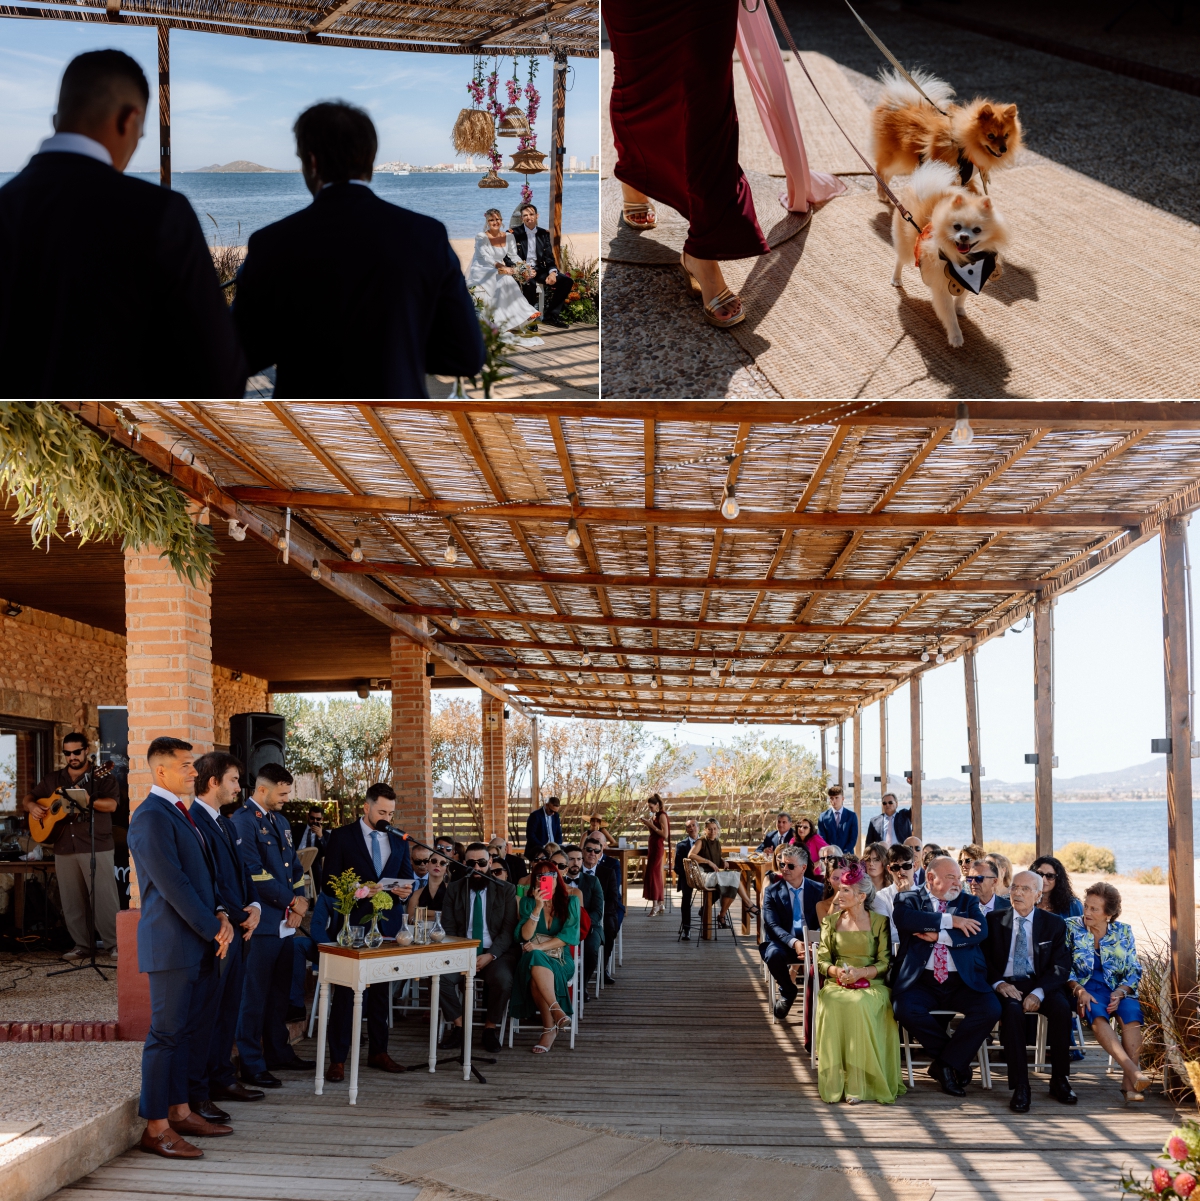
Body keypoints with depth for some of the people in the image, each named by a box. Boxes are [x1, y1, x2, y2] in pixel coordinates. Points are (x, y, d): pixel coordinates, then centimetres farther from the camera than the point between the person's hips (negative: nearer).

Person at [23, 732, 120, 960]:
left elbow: (111, 805, -12)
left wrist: (85, 799, -25)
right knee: (72, 899, 7)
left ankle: (113, 944, -1)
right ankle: (82, 945, 15)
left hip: (96, 846, -5)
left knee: (104, 896, -7)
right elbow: (27, 799, 19)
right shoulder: (52, 780, 14)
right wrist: (32, 806, -4)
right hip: (64, 847, 5)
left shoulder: (102, 777, 0)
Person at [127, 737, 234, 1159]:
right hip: (171, 943, -9)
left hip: (199, 944, 9)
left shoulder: (181, 815, 16)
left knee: (185, 1030, 14)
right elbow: (173, 885, -19)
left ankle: (179, 1112, 22)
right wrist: (212, 930, -13)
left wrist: (221, 914, 2)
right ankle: (156, 1128, 1)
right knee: (166, 1033, -5)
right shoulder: (151, 817, -14)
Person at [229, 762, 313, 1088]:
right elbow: (255, 873, -17)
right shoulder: (242, 821, -11)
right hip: (261, 923, -8)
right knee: (255, 994, -3)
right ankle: (251, 1065, 2)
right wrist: (291, 900, -10)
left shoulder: (280, 821, 17)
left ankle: (278, 1053, 26)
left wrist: (299, 902, 3)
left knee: (280, 992, 15)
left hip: (285, 922, 9)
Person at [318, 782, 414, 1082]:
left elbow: (407, 879, 14)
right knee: (345, 992, -3)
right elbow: (328, 883, -5)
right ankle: (337, 1059, 0)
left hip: (387, 925, 4)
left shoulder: (399, 842, 12)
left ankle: (378, 1052, 22)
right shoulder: (342, 836, -1)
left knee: (380, 991, 12)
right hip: (353, 924, -4)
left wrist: (405, 891, -10)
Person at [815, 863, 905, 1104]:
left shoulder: (879, 922, 7)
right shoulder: (831, 921, 15)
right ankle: (834, 1081, -29)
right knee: (832, 1005, -34)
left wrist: (860, 972, -17)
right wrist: (836, 971, -13)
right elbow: (822, 959, 10)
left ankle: (858, 1083, -31)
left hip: (871, 984, -2)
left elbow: (885, 963, 1)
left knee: (859, 1005, -37)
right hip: (836, 984, 2)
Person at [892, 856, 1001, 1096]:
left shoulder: (968, 902, 17)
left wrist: (939, 936, -11)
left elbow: (980, 931, -2)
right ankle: (956, 1060, -6)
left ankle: (946, 1064, -7)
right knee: (906, 1010, -31)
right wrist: (950, 921, -13)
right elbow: (901, 917, -15)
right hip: (922, 981, -2)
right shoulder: (909, 899, 10)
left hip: (962, 981, 2)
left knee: (991, 1009, -25)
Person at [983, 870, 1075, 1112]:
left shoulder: (1054, 924, 8)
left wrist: (1038, 992, -19)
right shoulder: (995, 920, 8)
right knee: (1012, 1009, -34)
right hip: (1007, 985, -1)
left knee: (1061, 1006, -31)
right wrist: (998, 983, -17)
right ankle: (1020, 1087, -31)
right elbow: (984, 959, 4)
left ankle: (1060, 1080, -15)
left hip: (1040, 985, 1)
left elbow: (1061, 967, -2)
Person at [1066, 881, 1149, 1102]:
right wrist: (1079, 990, -17)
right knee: (1096, 1013, -36)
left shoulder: (1123, 931, 8)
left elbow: (1134, 971, 6)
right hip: (1085, 988, -1)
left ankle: (1129, 1082, -37)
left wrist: (1119, 993, -13)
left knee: (1131, 1012, -32)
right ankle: (1131, 1069, -47)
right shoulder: (1071, 927, 4)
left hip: (1117, 990, 1)